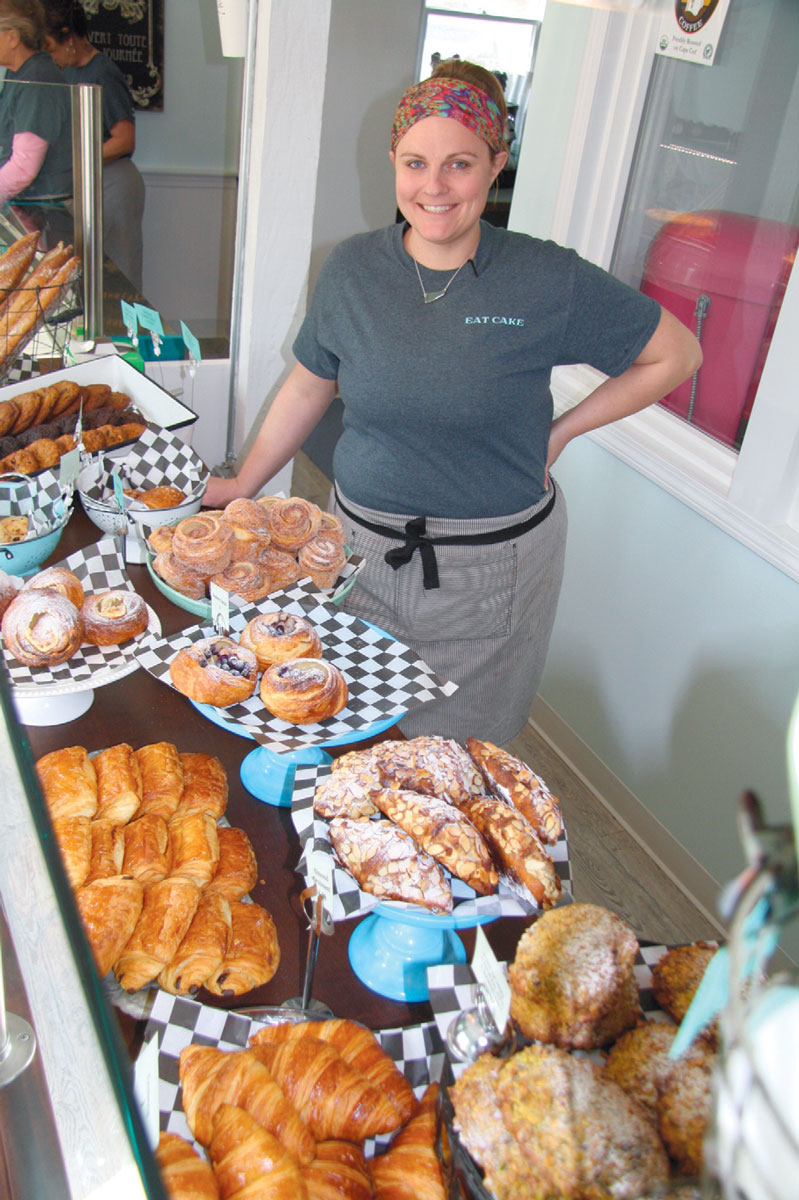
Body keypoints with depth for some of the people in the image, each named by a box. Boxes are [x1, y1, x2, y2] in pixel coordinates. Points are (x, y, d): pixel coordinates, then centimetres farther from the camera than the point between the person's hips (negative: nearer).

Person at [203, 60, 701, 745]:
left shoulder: (550, 282, -11)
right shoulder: (352, 270, -1)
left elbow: (676, 355, 0)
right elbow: (309, 388, 12)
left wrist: (558, 433, -3)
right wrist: (244, 485, 14)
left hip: (492, 565, -2)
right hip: (363, 542, 3)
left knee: (456, 749, 12)